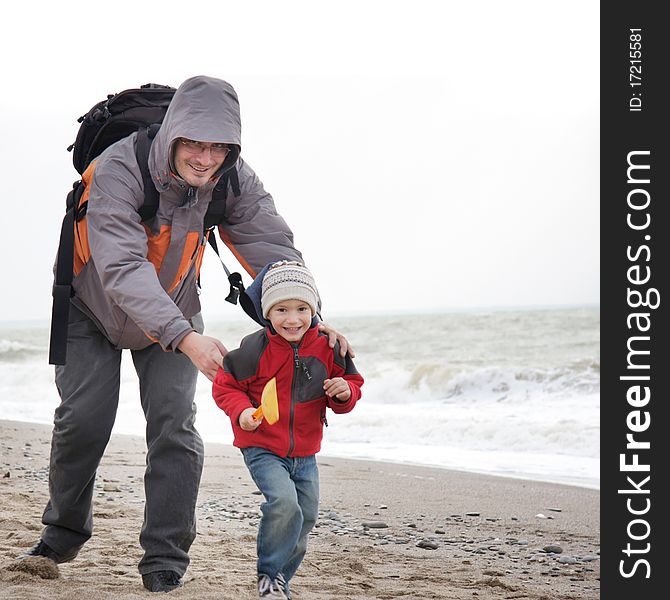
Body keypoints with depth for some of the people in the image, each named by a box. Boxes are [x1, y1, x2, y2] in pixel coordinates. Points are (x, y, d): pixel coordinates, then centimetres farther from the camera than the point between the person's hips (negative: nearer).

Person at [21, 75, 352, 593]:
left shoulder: (235, 181, -22)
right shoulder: (117, 170, -36)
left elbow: (275, 249, -21)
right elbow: (122, 269, -46)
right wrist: (184, 338, -58)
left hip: (172, 311, 3)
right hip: (94, 305, -2)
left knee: (174, 420, -10)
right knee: (85, 417, -7)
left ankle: (166, 558, -2)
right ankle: (64, 533, 19)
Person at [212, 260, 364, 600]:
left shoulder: (327, 349, -4)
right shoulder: (255, 349, -15)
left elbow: (352, 385, 7)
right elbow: (225, 386, -6)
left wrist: (345, 392, -17)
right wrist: (242, 411, -24)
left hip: (305, 453, 5)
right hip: (262, 448, -5)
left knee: (304, 520, 12)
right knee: (284, 503, -25)